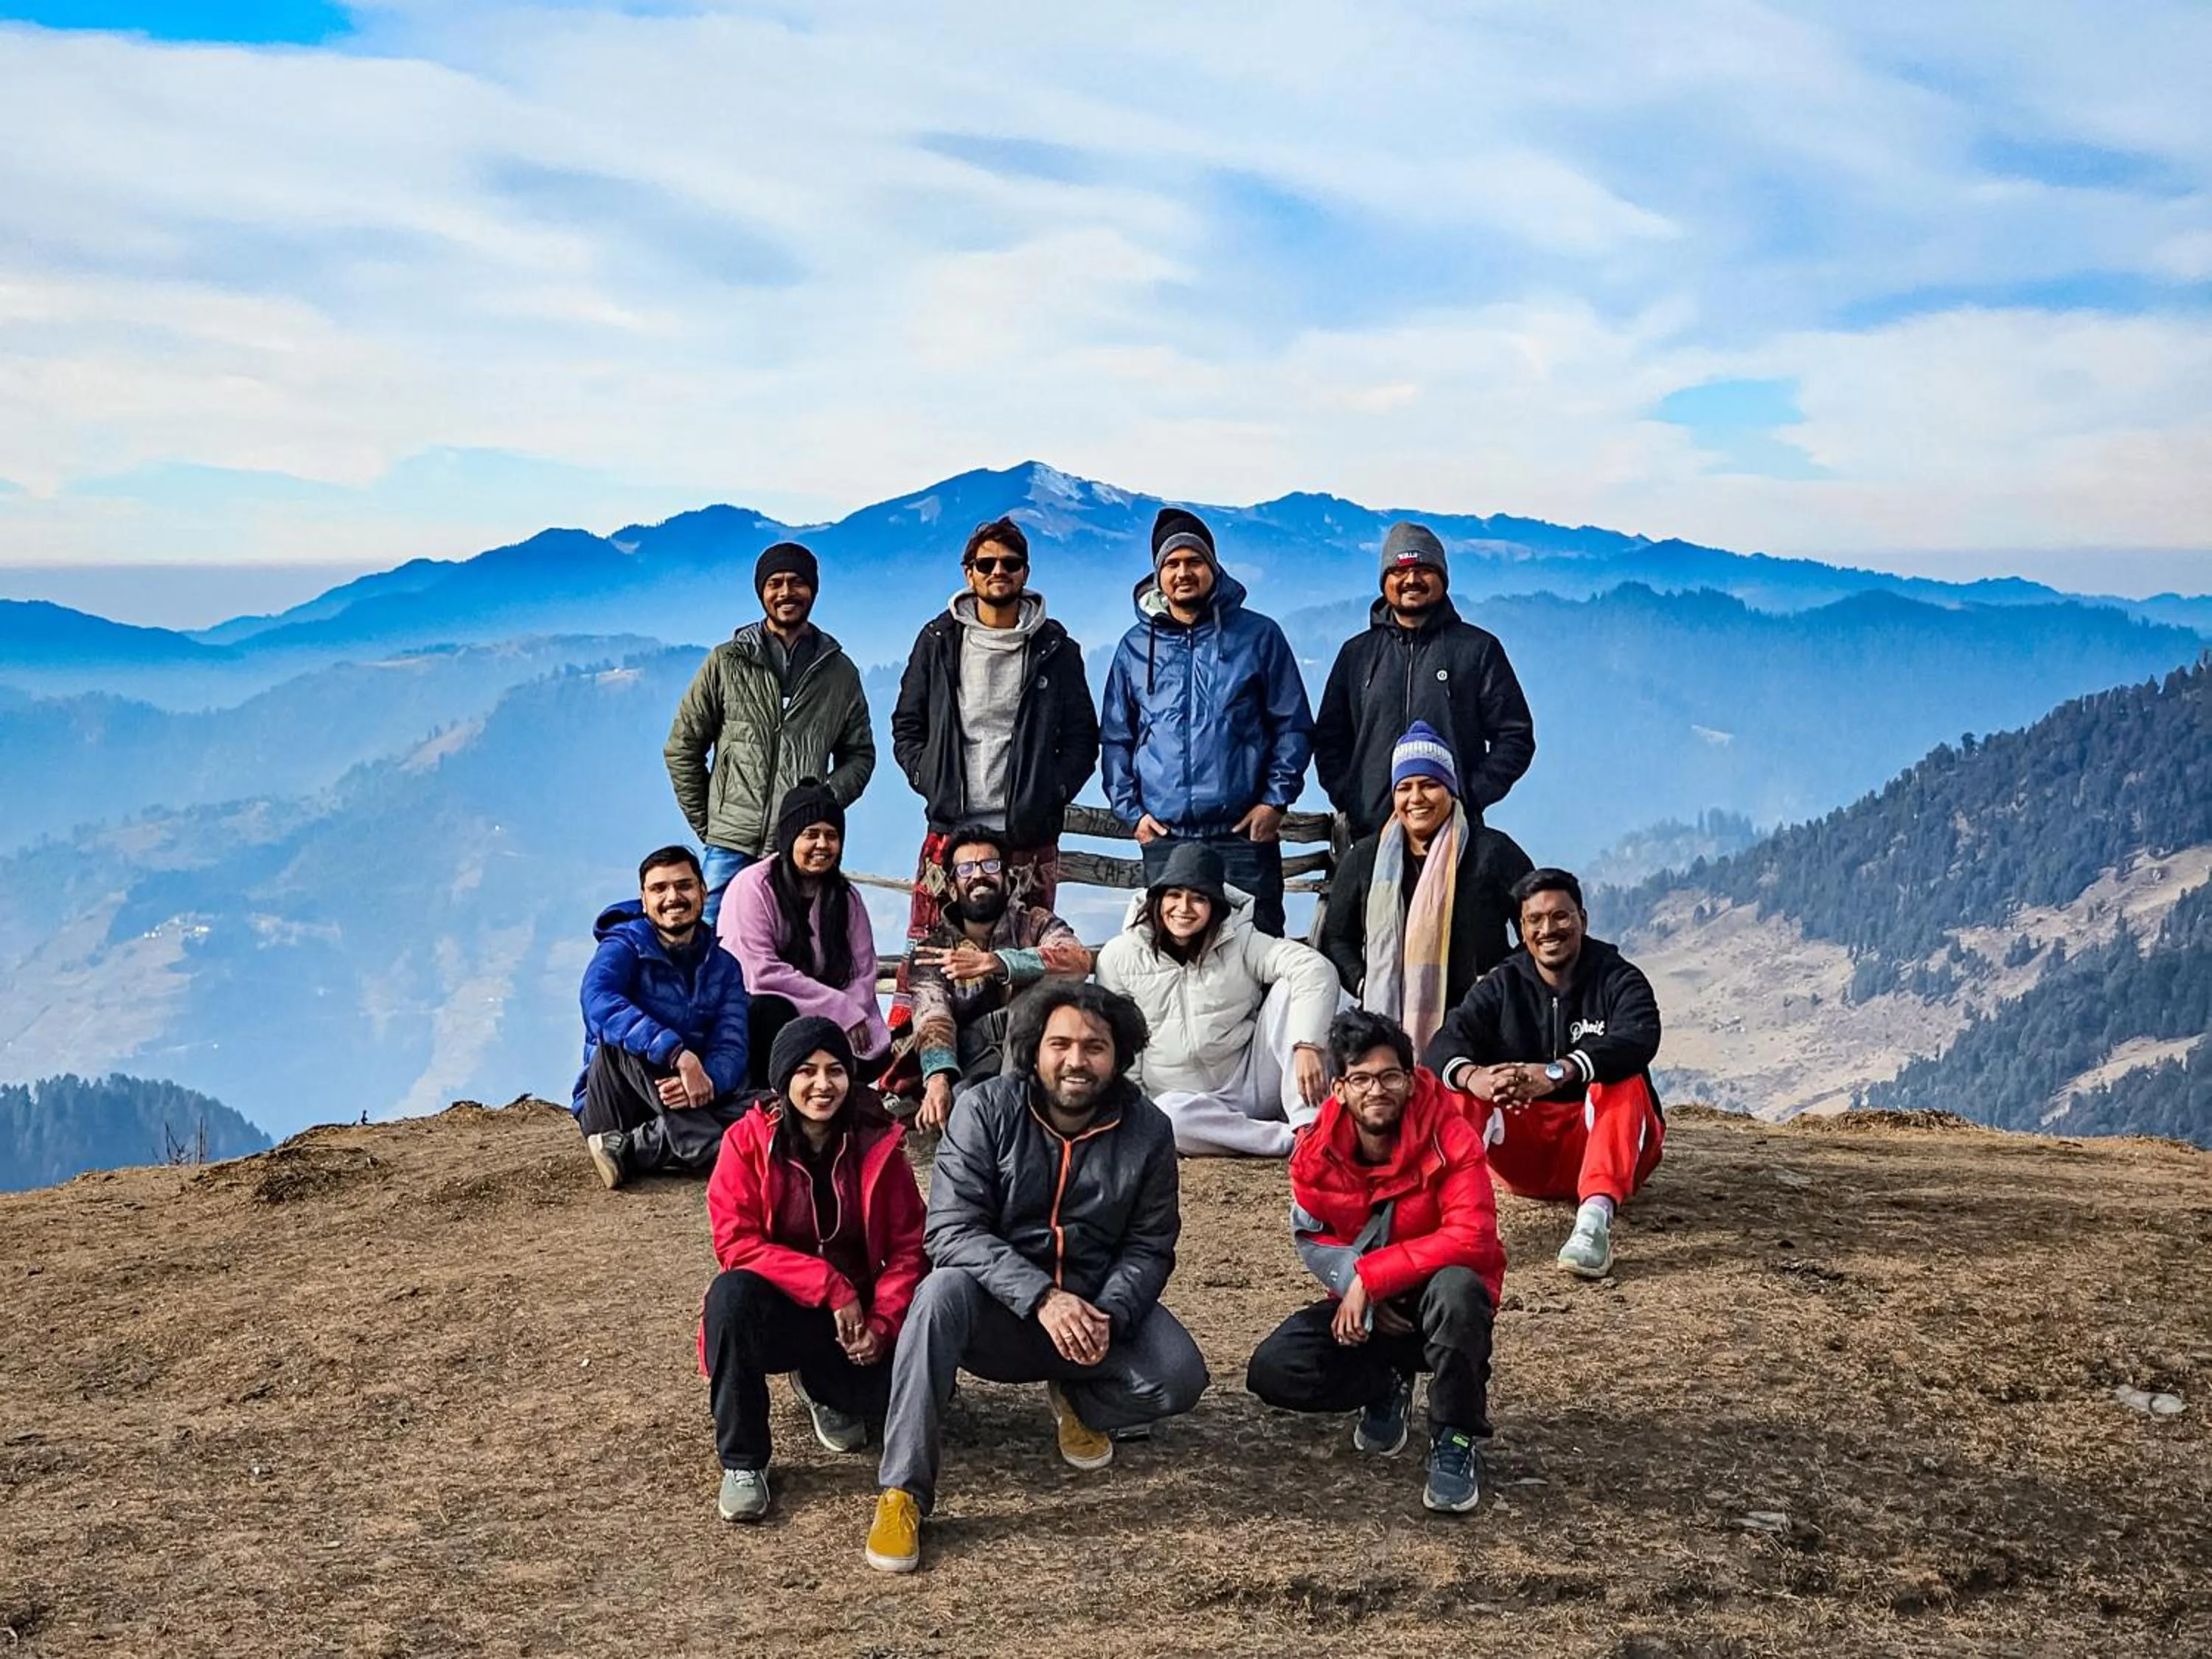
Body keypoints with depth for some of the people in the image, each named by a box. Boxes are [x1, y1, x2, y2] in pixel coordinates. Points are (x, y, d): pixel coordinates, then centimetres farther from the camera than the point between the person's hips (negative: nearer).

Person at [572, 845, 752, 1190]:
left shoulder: (723, 967, 7)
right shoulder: (624, 947, -6)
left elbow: (730, 1049, -7)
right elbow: (598, 1001, -30)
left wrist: (707, 1083, -32)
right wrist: (678, 1054, -42)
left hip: (685, 1100, 3)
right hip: (612, 1104, -3)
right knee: (623, 1034, -32)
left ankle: (627, 1149, -31)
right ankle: (712, 1151, -39)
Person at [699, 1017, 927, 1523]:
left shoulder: (878, 1144, -4)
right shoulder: (748, 1141, -10)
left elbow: (908, 1246, -3)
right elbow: (736, 1243, -17)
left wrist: (882, 1324, -19)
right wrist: (829, 1283, -25)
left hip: (857, 1312, 2)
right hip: (779, 1308, -2)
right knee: (731, 1294, -36)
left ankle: (825, 1390, 14)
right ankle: (742, 1462, -19)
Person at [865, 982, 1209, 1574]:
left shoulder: (1147, 1130, -4)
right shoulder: (985, 1110, -11)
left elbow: (1149, 1247, 0)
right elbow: (952, 1231, -18)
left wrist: (1109, 1315, -21)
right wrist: (1043, 1299, -31)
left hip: (1099, 1305, 2)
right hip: (998, 1304, -2)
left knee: (1179, 1380, -24)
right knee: (942, 1290, -35)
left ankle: (1079, 1403, 12)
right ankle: (902, 1493, -31)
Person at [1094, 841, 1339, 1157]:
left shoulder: (1239, 942, -2)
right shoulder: (1120, 956, 1)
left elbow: (1316, 969, -18)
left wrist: (1307, 1046, -33)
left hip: (1252, 1085, 1)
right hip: (1190, 1103, 0)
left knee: (1288, 987, -19)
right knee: (1168, 1113, -37)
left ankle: (1309, 1126, -28)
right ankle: (1292, 1140, -31)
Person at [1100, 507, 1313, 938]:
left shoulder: (1258, 635, 6)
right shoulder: (1136, 646, 12)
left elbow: (1294, 726, 6)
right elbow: (1115, 737, 15)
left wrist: (1276, 800, -3)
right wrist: (1130, 809, 5)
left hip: (1245, 833, -2)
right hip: (1164, 837, 2)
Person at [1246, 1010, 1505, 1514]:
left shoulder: (1451, 1140, -21)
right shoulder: (1317, 1151, -9)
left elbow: (1471, 1238, -31)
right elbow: (1312, 1238, 4)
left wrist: (1370, 1276, -28)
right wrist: (1357, 1291, -16)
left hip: (1436, 1302, -4)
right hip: (1361, 1307, 4)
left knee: (1457, 1287, -41)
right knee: (1271, 1372, -20)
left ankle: (1455, 1442, -19)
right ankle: (1385, 1388, 10)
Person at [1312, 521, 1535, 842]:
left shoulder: (1479, 648, 9)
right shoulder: (1357, 653, 18)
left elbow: (1515, 737, 7)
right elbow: (1328, 741, 21)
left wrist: (1469, 798, -5)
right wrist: (1347, 801, 4)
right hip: (1371, 834, 2)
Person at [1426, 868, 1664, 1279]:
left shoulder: (1618, 979, -2)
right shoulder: (1502, 985, 6)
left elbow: (1638, 1039, -26)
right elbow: (1447, 1043, -12)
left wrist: (1556, 1073, -44)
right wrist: (1474, 1077, -39)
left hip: (1605, 1142, -2)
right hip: (1525, 1150, 3)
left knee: (1621, 1078, -31)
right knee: (1456, 1085, -20)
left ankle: (1596, 1215, -51)